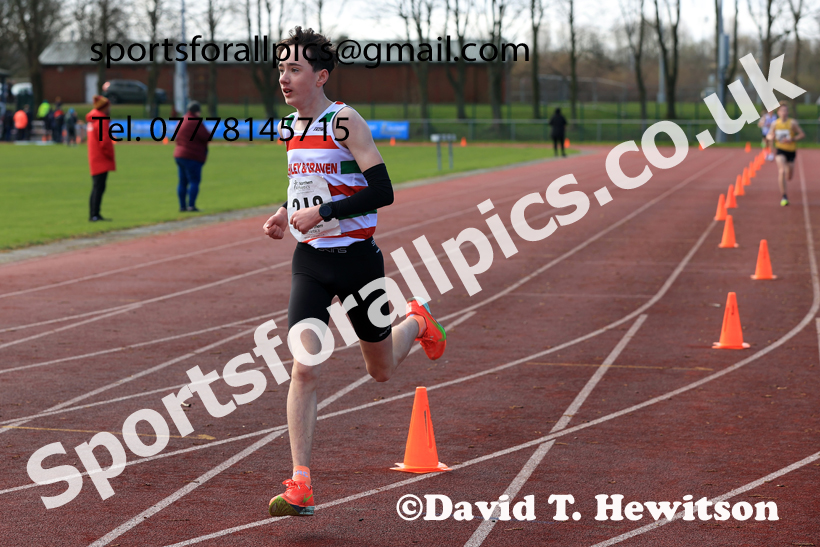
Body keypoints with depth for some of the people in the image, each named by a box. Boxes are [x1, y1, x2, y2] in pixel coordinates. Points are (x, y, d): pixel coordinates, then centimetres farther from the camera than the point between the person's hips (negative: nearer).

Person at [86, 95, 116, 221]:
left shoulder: (92, 119, 16)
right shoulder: (102, 121, -15)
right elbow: (105, 142, -20)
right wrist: (111, 155, -9)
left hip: (94, 160, 10)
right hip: (102, 160, -10)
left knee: (97, 187, 14)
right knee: (99, 187, -10)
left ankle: (93, 215, 17)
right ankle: (94, 215, -13)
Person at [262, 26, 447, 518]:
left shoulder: (345, 122, -14)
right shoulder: (291, 126, 7)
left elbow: (382, 191, -21)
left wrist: (321, 212, -24)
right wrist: (285, 215, 7)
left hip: (357, 257, -4)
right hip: (310, 260, 5)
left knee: (381, 371, 13)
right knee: (304, 368, -12)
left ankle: (416, 322, 48)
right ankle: (301, 487, -11)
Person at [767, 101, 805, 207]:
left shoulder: (793, 123, -8)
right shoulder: (775, 123, -2)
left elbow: (802, 134, -6)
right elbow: (770, 135, 11)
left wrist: (792, 139, -21)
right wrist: (771, 137, -14)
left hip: (791, 150, 1)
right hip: (780, 150, -1)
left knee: (789, 177, 9)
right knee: (782, 171, -23)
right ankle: (784, 196, -20)